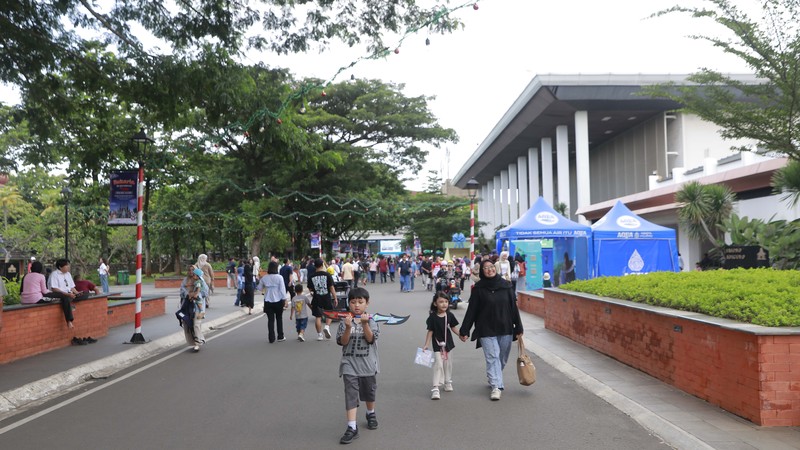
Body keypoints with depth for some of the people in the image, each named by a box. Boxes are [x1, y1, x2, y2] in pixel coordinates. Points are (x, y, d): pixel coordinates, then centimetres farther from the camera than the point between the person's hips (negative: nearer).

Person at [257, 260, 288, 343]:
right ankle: (280, 337, 18)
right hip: (278, 301, -2)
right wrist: (284, 301, -4)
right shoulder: (279, 277, -11)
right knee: (279, 319, 14)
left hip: (268, 301, 2)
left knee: (270, 320, 7)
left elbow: (259, 287, 11)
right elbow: (282, 290, -11)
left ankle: (271, 338, 6)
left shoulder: (264, 278, -3)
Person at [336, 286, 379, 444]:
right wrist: (348, 327, -27)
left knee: (369, 392, 20)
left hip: (367, 364, 1)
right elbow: (342, 342, -11)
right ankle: (352, 428, -6)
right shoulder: (345, 321, -4)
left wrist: (365, 324, -29)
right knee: (351, 395, -7)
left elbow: (370, 339, -16)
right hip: (349, 365, -1)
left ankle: (371, 414, 45)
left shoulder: (370, 321, -5)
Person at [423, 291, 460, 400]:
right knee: (438, 364, -10)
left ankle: (448, 382, 37)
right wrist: (426, 345, -9)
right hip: (437, 345, -4)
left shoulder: (449, 315, -4)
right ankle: (435, 388, -7)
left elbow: (453, 328, 4)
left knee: (448, 364, 17)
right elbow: (430, 332, -7)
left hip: (448, 344, 4)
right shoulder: (433, 317, -13)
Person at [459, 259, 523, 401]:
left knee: (502, 358, 11)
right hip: (486, 330, -3)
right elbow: (471, 310, -3)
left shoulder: (505, 285, 3)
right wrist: (464, 330, -5)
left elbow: (513, 307, 5)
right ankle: (496, 386, -3)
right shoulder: (478, 288, -4)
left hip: (505, 329, 3)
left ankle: (493, 379, 33)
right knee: (492, 357, -7)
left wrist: (518, 328, 4)